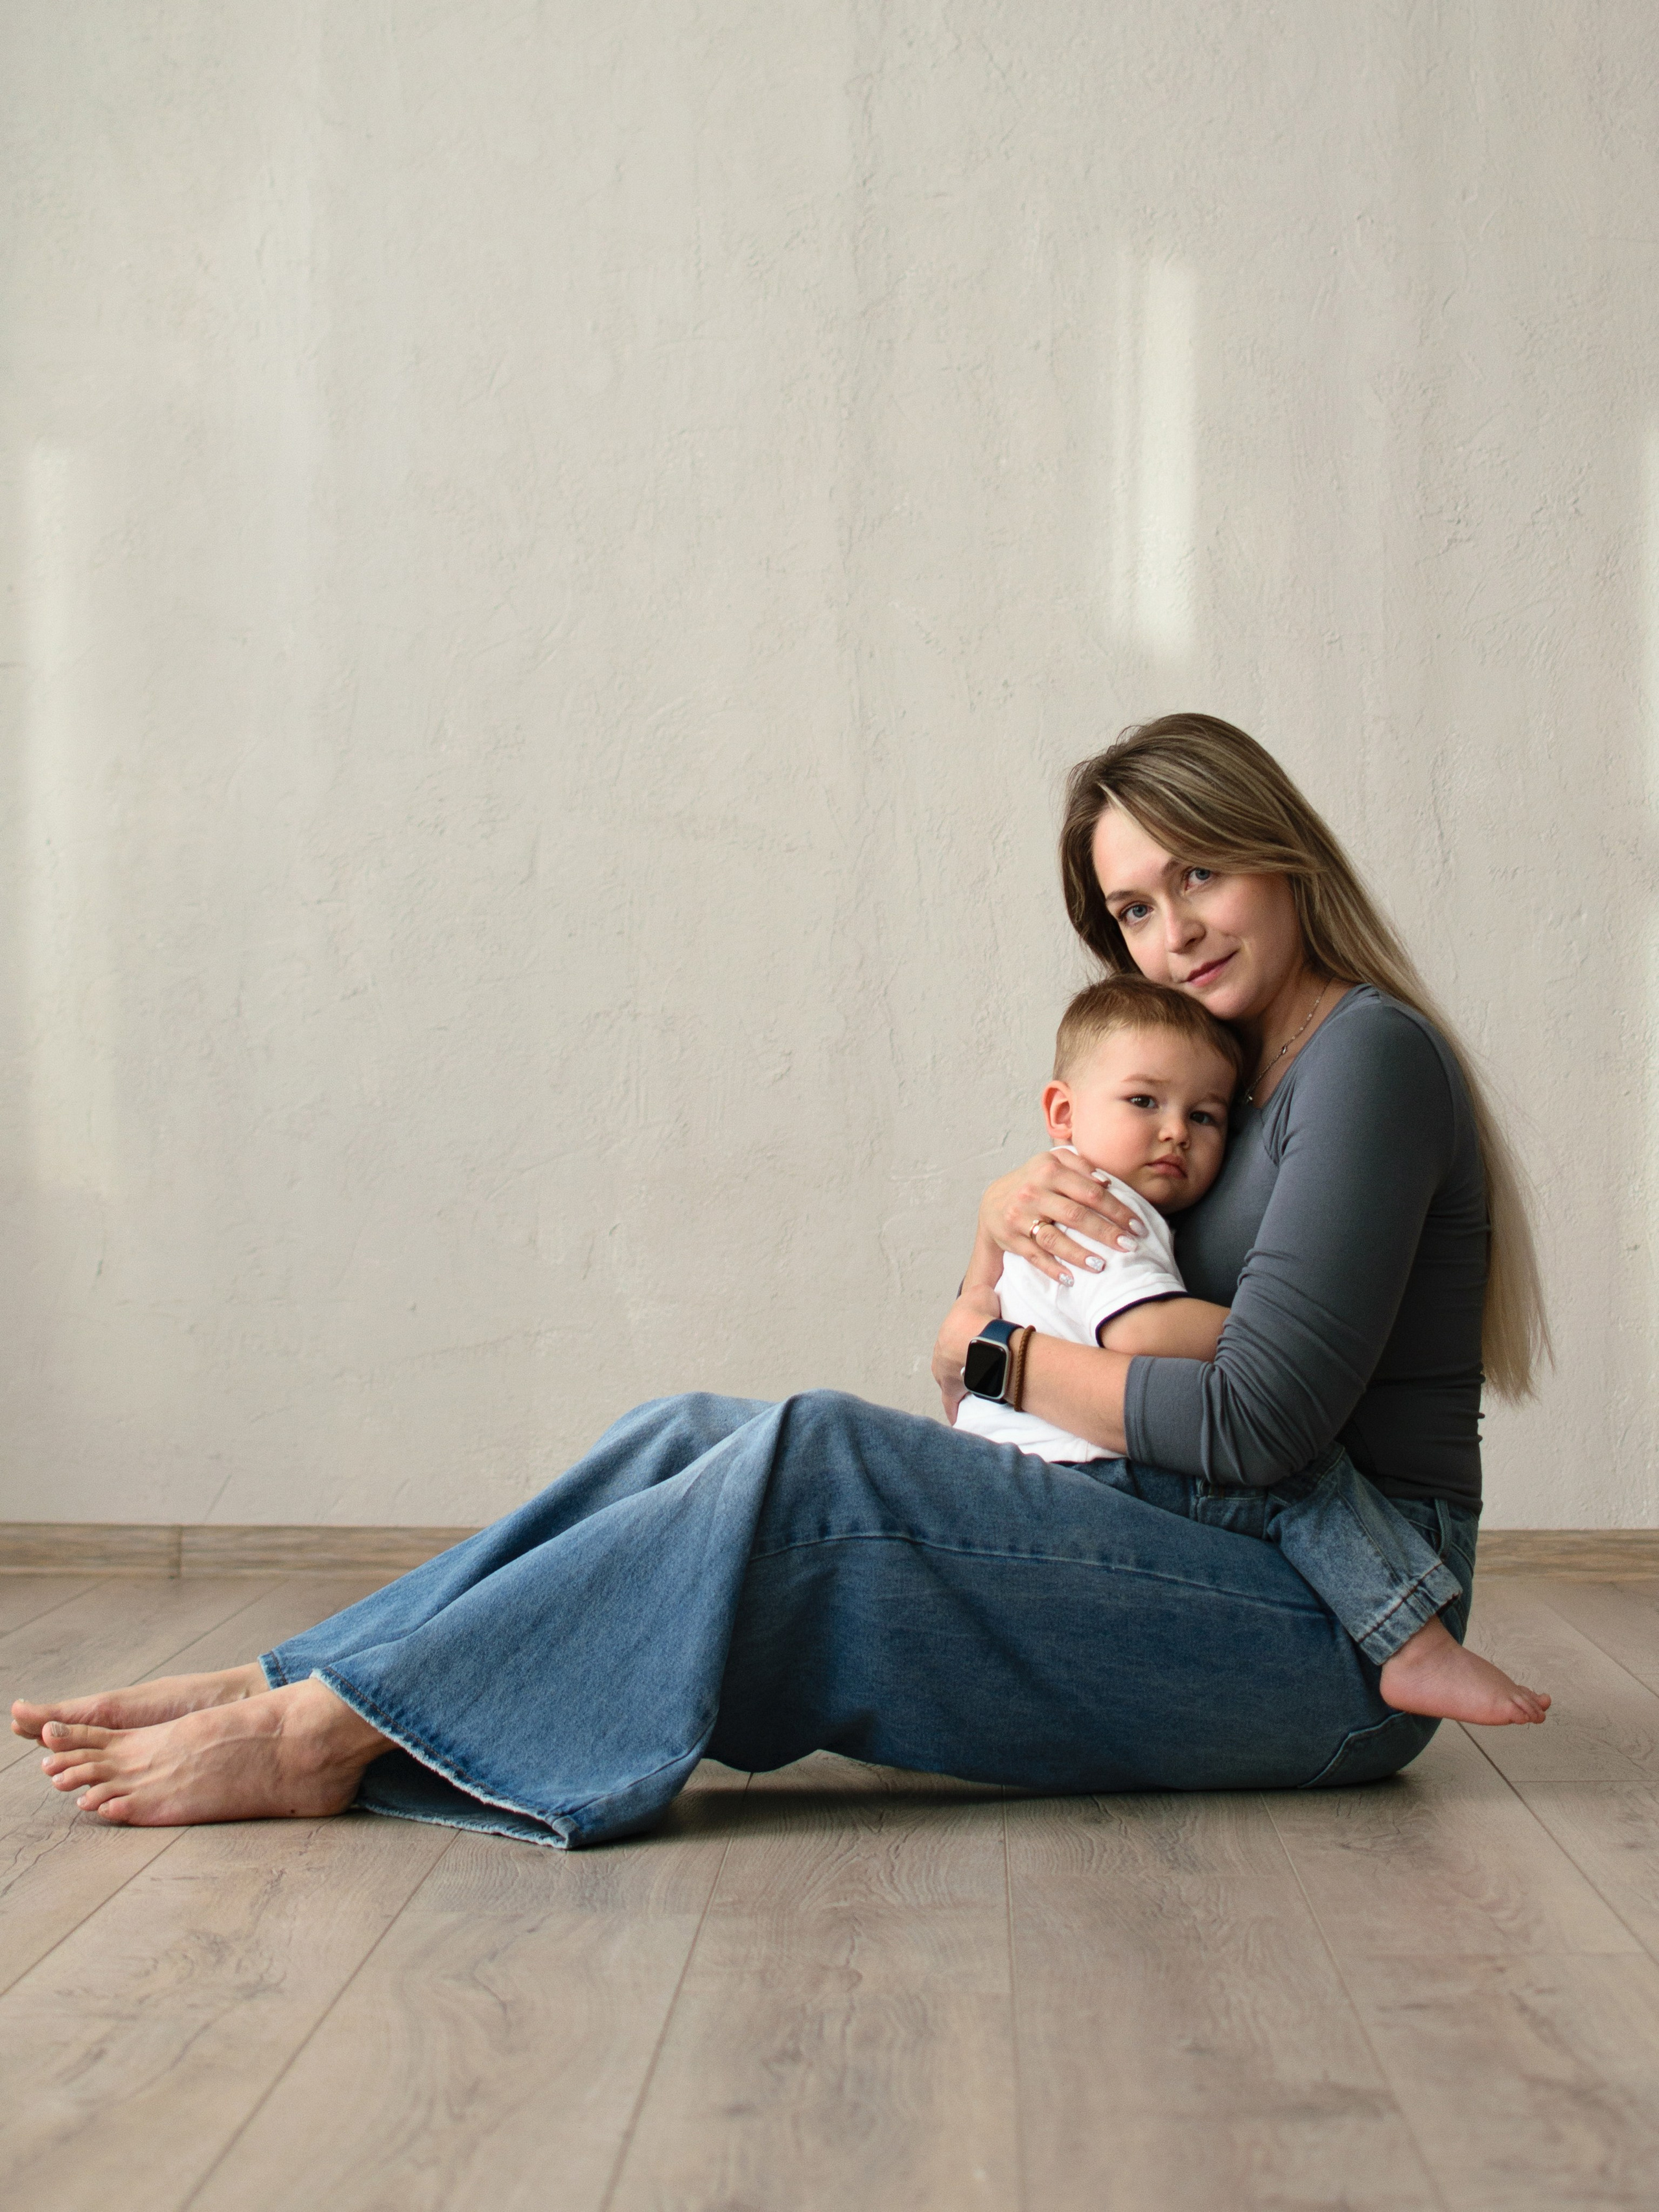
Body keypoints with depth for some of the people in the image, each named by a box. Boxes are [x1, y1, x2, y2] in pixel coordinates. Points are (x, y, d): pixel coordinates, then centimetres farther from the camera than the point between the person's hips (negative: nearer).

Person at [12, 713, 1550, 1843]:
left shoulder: (1369, 1054, -10)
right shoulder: (1223, 1079, 18)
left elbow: (1259, 1424, -19)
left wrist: (1001, 1357, -6)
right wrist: (1007, 1218, -5)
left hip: (1330, 1632, -8)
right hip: (1191, 1568, 8)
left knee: (812, 1455, -27)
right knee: (696, 1438, -5)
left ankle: (327, 1734, -23)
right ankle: (282, 1687, -8)